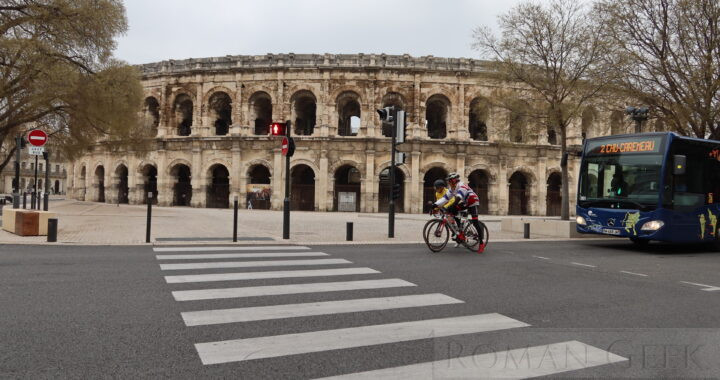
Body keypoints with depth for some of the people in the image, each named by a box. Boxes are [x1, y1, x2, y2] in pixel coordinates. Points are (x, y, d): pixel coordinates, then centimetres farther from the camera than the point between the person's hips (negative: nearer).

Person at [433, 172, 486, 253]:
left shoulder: (462, 186, -27)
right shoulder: (453, 189, 0)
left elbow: (458, 198, -41)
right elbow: (445, 198, -6)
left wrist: (450, 207, -52)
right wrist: (436, 205, -18)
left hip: (472, 202, -8)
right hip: (465, 203, 8)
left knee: (475, 223, -14)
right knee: (453, 210, -11)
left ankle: (481, 243, -6)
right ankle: (461, 232, -6)